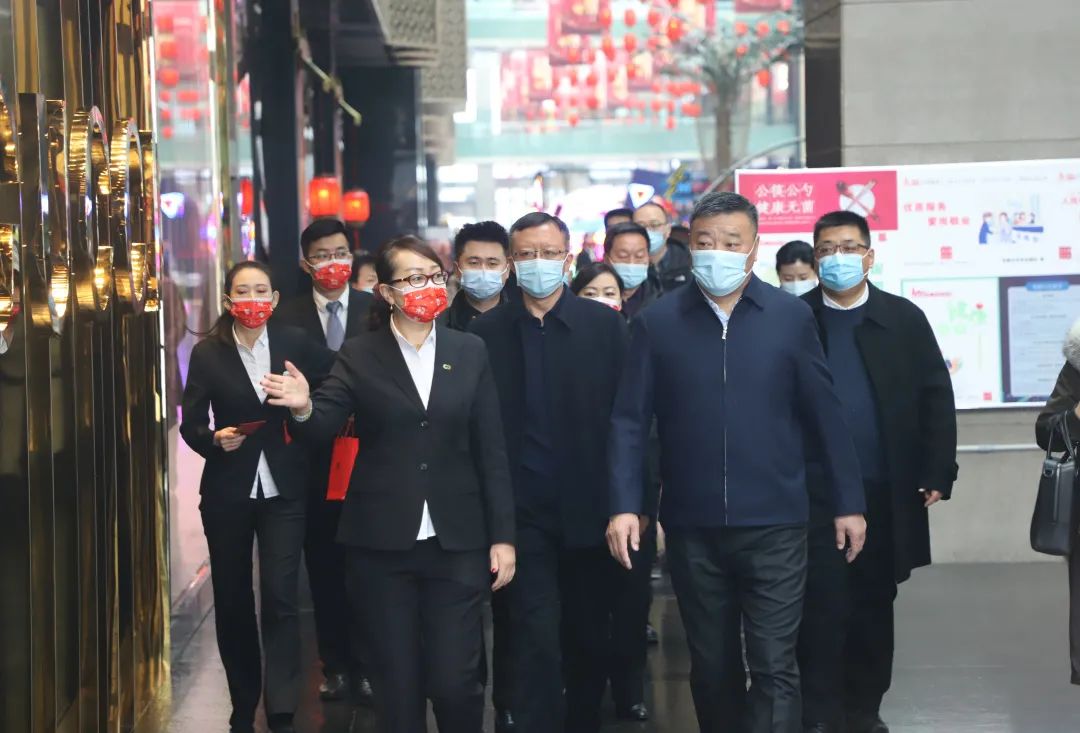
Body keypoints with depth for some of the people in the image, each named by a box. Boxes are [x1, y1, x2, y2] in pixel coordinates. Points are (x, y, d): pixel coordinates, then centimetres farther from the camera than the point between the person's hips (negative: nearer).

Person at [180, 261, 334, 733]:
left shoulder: (295, 344, 0)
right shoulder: (208, 353, -1)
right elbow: (191, 425, -2)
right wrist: (215, 440, -20)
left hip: (282, 490, -1)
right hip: (227, 493, 1)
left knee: (280, 599, -9)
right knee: (232, 601, 9)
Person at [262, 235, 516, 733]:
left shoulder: (470, 352, 6)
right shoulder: (359, 356, 2)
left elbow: (491, 450, 5)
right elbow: (323, 425, -9)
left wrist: (502, 536, 2)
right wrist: (303, 407, -33)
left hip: (456, 542, 0)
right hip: (381, 543, 0)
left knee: (455, 681, -1)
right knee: (396, 682, 6)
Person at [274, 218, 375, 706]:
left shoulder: (377, 312, -1)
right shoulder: (286, 318, 1)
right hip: (312, 460, 1)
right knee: (323, 567, 9)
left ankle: (364, 666, 13)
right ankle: (334, 666, 19)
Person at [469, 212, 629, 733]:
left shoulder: (605, 325, 1)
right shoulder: (486, 332, 0)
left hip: (589, 509, 1)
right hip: (523, 512, -1)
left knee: (590, 637, 13)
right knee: (537, 640, -6)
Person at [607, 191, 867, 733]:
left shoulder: (791, 317, 0)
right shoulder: (657, 322, 0)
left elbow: (824, 415, 2)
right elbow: (629, 420, 0)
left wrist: (849, 503, 3)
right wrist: (624, 506, -10)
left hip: (774, 524, -1)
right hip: (692, 527, 1)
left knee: (774, 667, -4)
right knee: (711, 666, 14)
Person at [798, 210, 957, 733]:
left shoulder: (904, 319, 4)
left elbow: (936, 397, 4)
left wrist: (937, 474, -2)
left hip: (886, 490, 2)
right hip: (814, 491, -2)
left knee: (874, 603, 11)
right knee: (822, 604, -3)